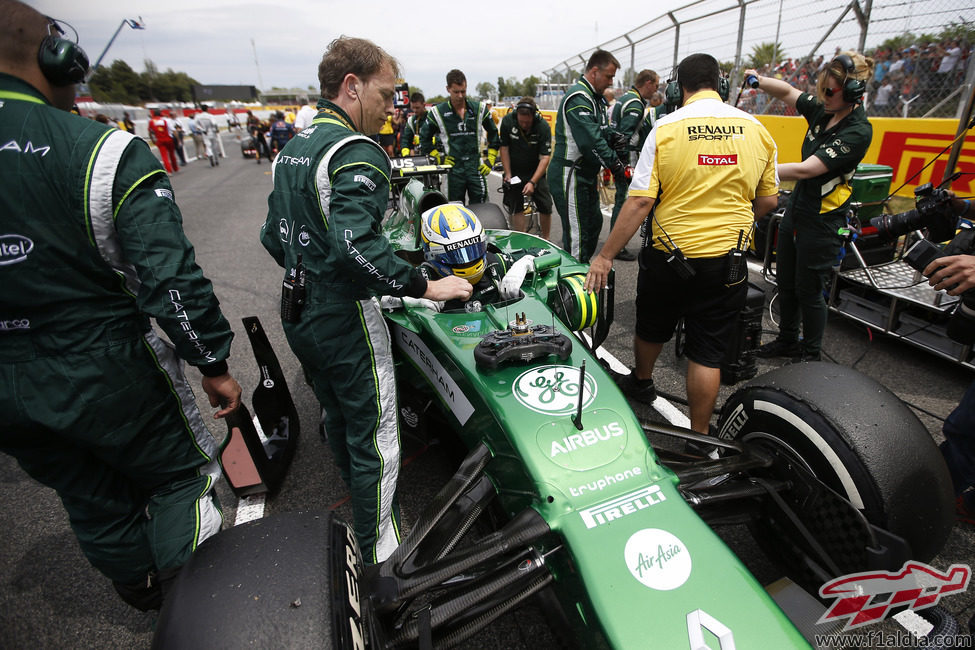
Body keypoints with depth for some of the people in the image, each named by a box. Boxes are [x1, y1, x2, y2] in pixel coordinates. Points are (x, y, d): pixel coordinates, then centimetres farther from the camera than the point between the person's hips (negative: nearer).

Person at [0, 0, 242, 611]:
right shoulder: (105, 152, -18)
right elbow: (171, 278, -23)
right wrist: (214, 362, -11)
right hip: (107, 375, -5)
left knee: (93, 500, 23)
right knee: (180, 476, 17)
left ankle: (145, 594, 49)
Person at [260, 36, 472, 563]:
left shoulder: (291, 148, 10)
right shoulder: (358, 153, -19)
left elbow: (273, 236, 13)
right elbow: (355, 244, -33)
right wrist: (425, 287, -26)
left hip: (298, 317, 10)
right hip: (345, 322, -9)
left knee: (338, 418, 27)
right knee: (376, 439, 5)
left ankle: (360, 499, 50)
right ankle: (380, 552, 21)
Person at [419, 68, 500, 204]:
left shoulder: (479, 108, 4)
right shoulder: (438, 112, 0)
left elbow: (493, 133, 13)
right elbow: (424, 137, 10)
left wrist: (491, 160, 6)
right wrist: (438, 157, 2)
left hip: (476, 166, 1)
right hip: (454, 167, -1)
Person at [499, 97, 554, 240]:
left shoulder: (543, 127, -21)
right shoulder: (507, 121, -16)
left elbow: (545, 157, -22)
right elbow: (504, 148, -7)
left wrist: (532, 182, -31)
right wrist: (508, 174, -11)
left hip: (535, 171, -1)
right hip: (514, 171, 1)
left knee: (546, 206, -5)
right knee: (516, 208, -3)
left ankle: (545, 240, 12)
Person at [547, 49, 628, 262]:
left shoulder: (594, 97, 17)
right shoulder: (578, 97, -17)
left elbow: (600, 130, 24)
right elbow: (590, 141, -27)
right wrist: (615, 165, -23)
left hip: (586, 175, 11)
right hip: (570, 176, -11)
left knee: (594, 223, 20)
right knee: (577, 234, -8)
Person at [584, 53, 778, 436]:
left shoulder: (666, 128, -8)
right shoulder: (756, 130, 2)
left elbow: (640, 200, -14)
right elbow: (768, 201, 8)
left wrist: (606, 256, -9)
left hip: (668, 256, -2)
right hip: (726, 263, 2)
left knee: (651, 328, 23)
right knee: (708, 353, 9)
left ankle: (641, 382, 48)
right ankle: (699, 434, 20)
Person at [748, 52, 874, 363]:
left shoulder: (858, 131, -19)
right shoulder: (822, 109, 1)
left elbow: (806, 170, -27)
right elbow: (788, 92, 8)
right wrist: (758, 79, -10)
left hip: (822, 223, -7)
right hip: (795, 209, 8)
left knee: (809, 290, 5)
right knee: (785, 283, 17)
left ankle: (812, 352, 25)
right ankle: (787, 340, 35)